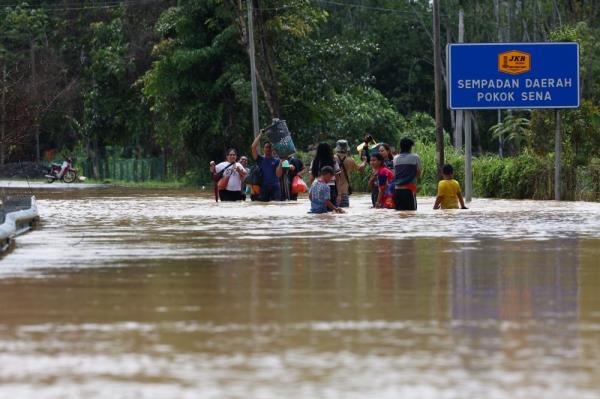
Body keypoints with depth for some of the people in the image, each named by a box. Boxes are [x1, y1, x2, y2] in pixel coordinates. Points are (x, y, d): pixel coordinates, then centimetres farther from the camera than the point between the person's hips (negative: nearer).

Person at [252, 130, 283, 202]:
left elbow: (278, 174, -2)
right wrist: (260, 134, 4)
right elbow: (253, 147, -1)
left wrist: (281, 162, -12)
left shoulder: (276, 160, 10)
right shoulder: (260, 159, 11)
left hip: (275, 187, -1)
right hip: (263, 187, 1)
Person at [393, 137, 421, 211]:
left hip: (398, 189, 4)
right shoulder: (415, 157, -1)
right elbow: (418, 174, 3)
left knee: (399, 211, 5)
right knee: (411, 210, -4)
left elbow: (394, 174, 14)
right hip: (409, 189, -4)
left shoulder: (395, 158, 11)